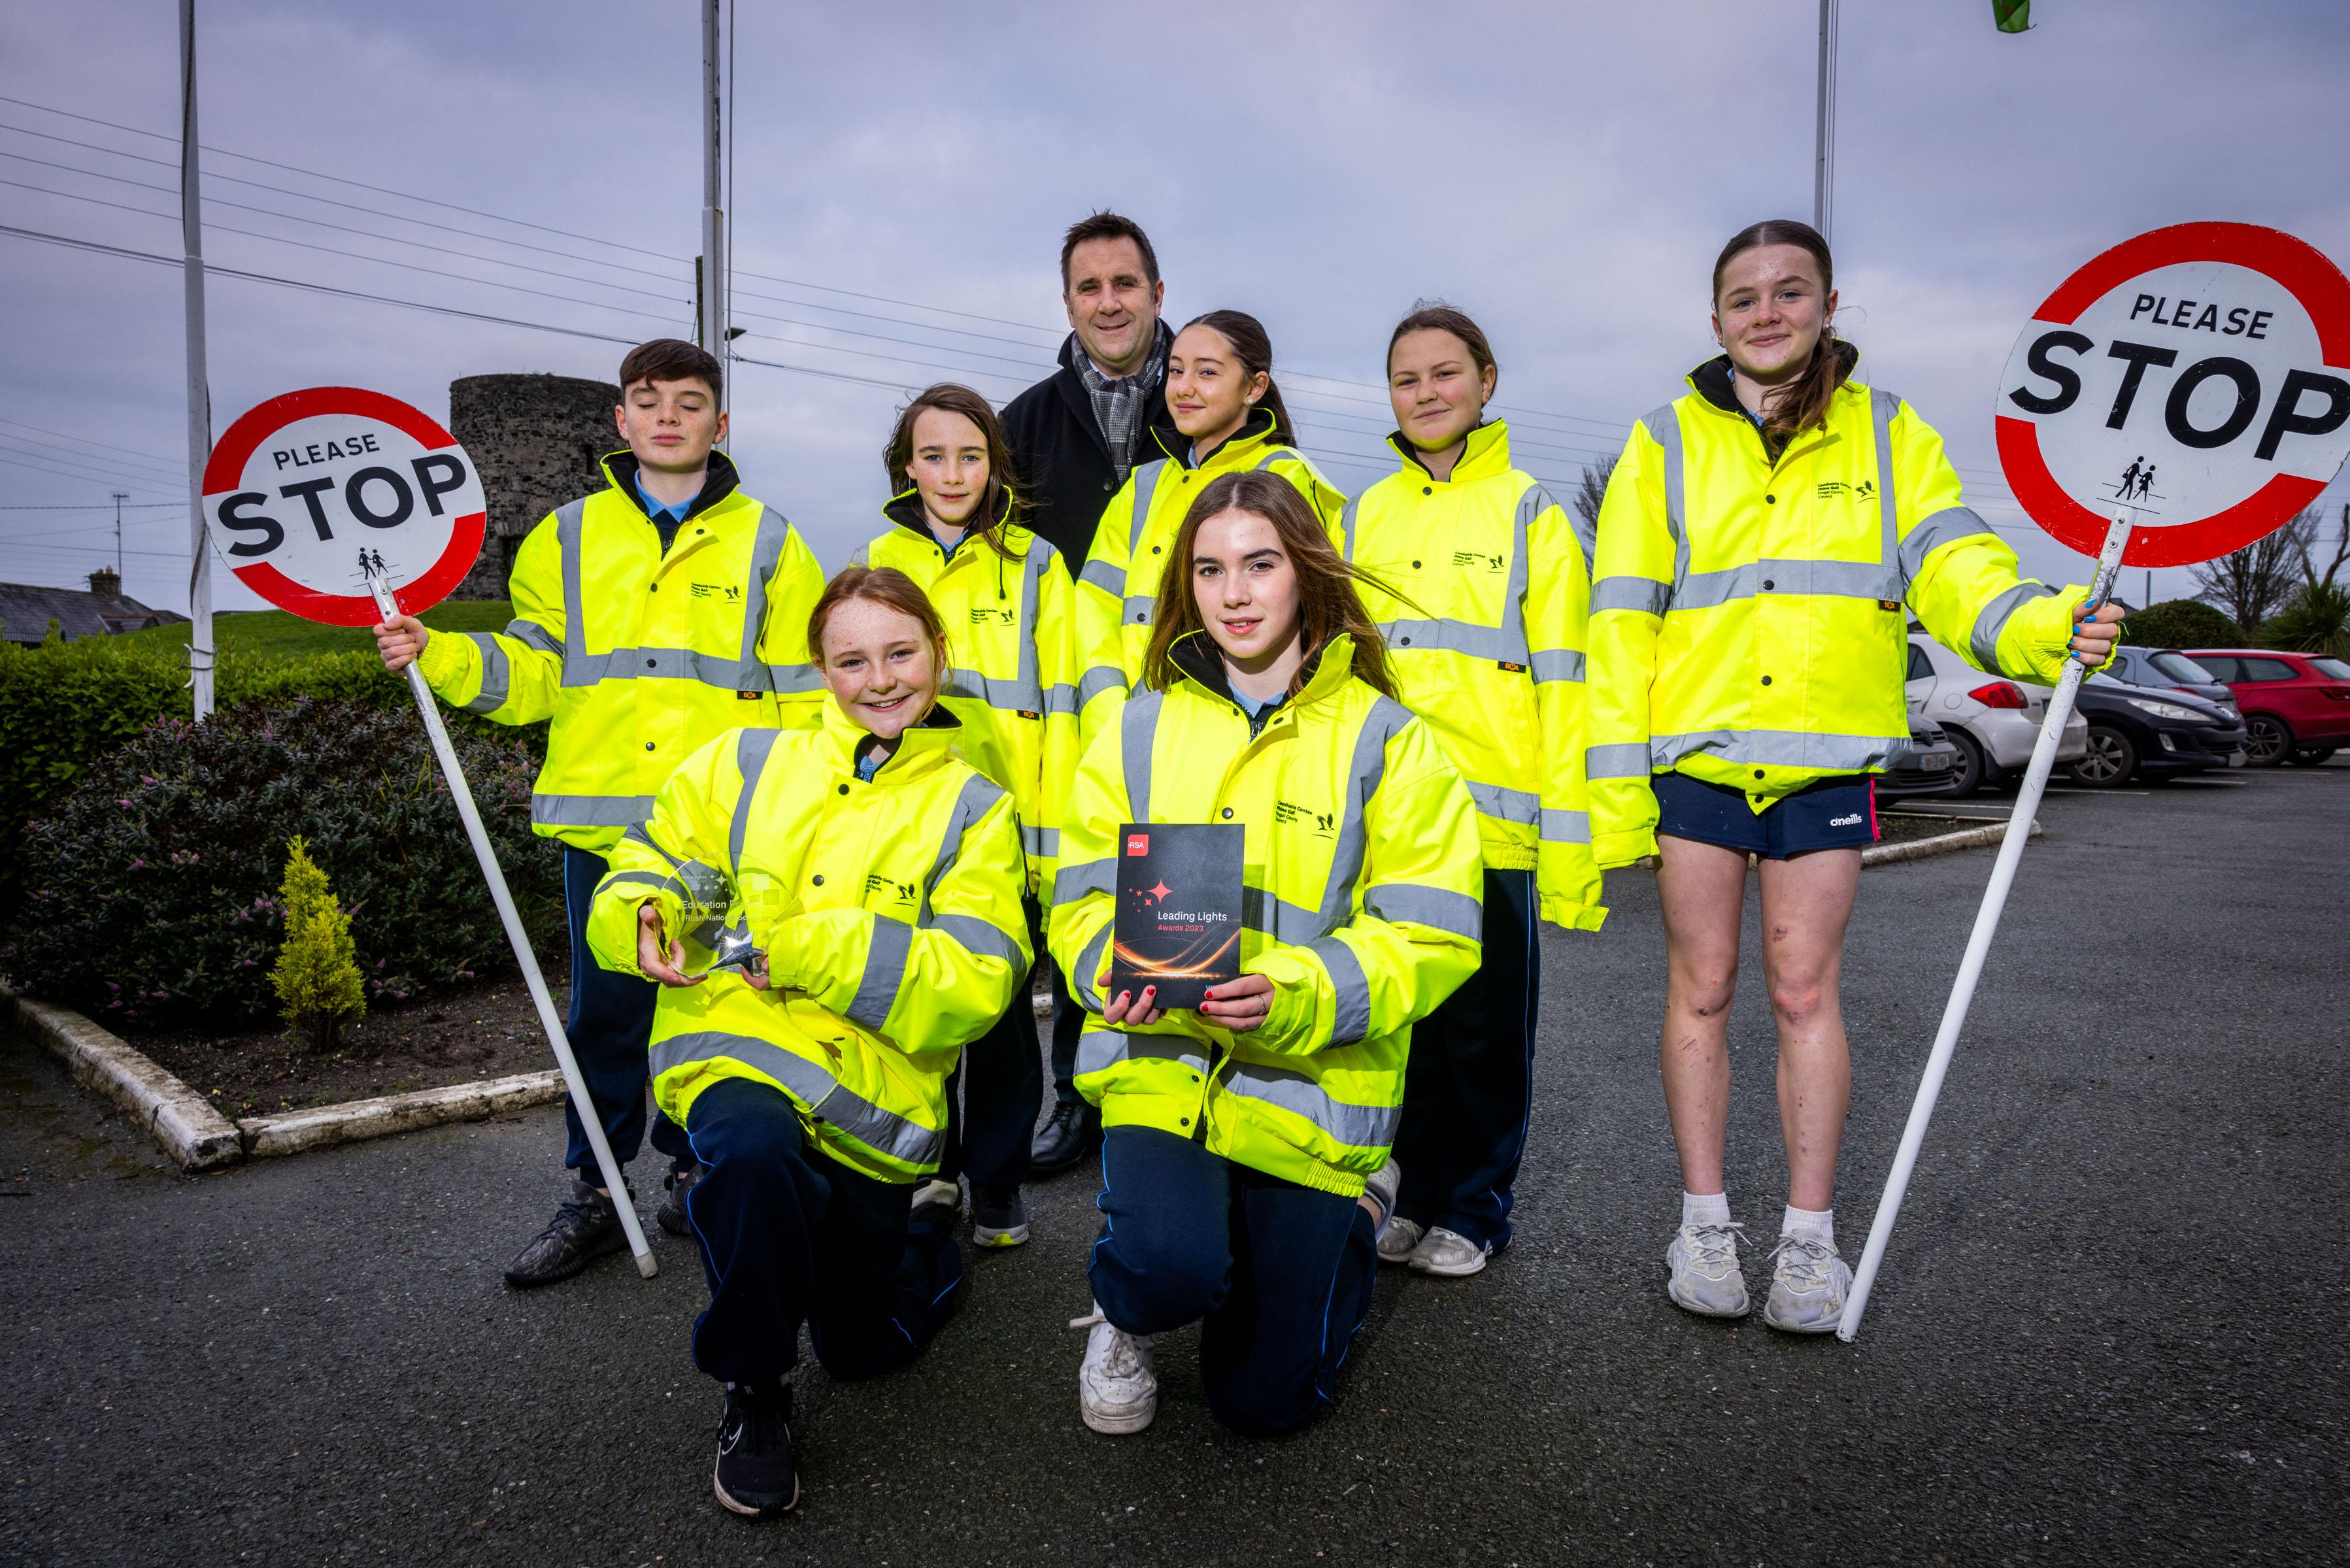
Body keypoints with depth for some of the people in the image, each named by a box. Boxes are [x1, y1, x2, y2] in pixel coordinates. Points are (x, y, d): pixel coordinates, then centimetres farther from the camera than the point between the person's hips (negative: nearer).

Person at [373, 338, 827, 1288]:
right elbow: (532, 672, 11)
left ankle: (697, 1180, 25)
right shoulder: (569, 537, 11)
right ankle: (596, 1197, 21)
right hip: (603, 824, 2)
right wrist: (438, 657, -6)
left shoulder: (767, 543, 5)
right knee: (604, 1012, 7)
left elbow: (802, 696, 4)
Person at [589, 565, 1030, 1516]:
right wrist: (648, 920, -15)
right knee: (753, 1150, -37)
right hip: (737, 1050, 0)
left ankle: (925, 1240, 49)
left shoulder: (974, 811, 0)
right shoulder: (749, 764, 5)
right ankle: (753, 1394, -9)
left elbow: (974, 985, -12)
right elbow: (644, 867, 10)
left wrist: (810, 946, -21)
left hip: (877, 1090, 1)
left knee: (863, 1348, 14)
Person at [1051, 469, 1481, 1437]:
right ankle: (1126, 1314, 10)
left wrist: (1296, 994, -25)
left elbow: (1428, 939, -8)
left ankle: (1354, 1211, 35)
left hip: (1309, 1078, 0)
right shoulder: (1139, 730, 6)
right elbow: (1084, 902, 3)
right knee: (1172, 1267, -30)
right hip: (1162, 1056, 1)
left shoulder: (1387, 741, -1)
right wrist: (1129, 968, -21)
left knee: (1264, 1400, 4)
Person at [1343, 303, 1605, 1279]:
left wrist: (1569, 838, -10)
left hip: (1493, 823, -3)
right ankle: (1415, 1195, 27)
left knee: (1485, 1031, 5)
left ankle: (1474, 1209, 22)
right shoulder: (1362, 518, 14)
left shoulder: (1530, 513, 3)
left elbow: (1563, 685, -3)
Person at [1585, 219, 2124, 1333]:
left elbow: (1952, 565, -2)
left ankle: (1810, 1236, 15)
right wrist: (1616, 783, -5)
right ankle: (1704, 1221, 17)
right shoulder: (1667, 443, 6)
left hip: (1826, 756, 0)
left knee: (1804, 990, 4)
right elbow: (1624, 618, 2)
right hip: (1695, 750, 0)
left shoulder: (1889, 435, 9)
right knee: (1700, 987, 5)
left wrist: (2040, 625, -24)